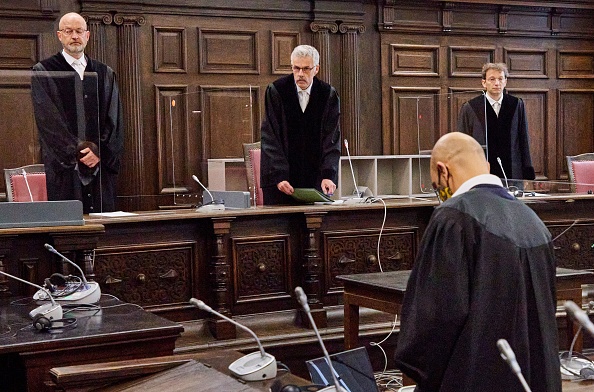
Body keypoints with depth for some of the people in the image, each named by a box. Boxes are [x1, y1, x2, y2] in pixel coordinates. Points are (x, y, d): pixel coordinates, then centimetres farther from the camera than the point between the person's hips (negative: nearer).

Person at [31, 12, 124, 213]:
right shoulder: (43, 72, 4)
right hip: (63, 168, -3)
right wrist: (78, 152, -12)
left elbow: (114, 120, 8)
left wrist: (100, 151, -7)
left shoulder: (105, 74, 15)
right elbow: (48, 119, -5)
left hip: (101, 166, 3)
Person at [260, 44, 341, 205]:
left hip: (316, 179, 2)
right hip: (279, 180, -1)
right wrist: (279, 176, -18)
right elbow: (270, 138, -8)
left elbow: (331, 139, -1)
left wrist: (327, 175, -15)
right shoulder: (276, 91, -3)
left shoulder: (328, 95, 2)